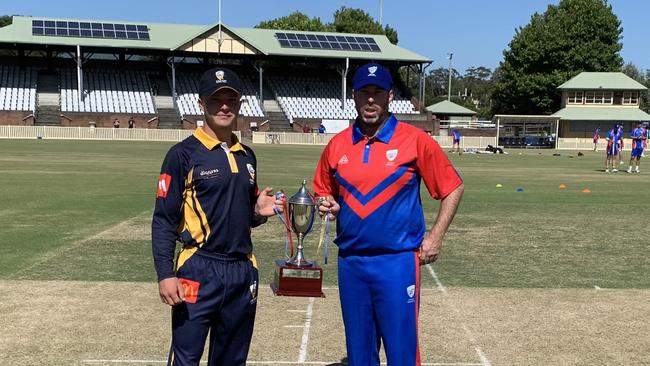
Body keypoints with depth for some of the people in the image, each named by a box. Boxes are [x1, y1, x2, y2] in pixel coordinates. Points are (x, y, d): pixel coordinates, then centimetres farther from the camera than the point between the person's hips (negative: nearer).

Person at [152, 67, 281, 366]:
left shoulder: (247, 156, 13)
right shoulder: (184, 154, -5)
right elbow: (163, 220, -8)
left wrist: (259, 212, 0)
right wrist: (165, 275, -16)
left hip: (243, 271, 6)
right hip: (198, 272, -6)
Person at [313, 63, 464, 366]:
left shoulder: (415, 140, -5)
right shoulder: (337, 144, 5)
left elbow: (453, 188, 0)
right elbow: (323, 193, 17)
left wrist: (435, 237, -6)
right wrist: (327, 205, -5)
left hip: (398, 262, -4)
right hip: (350, 263, 4)